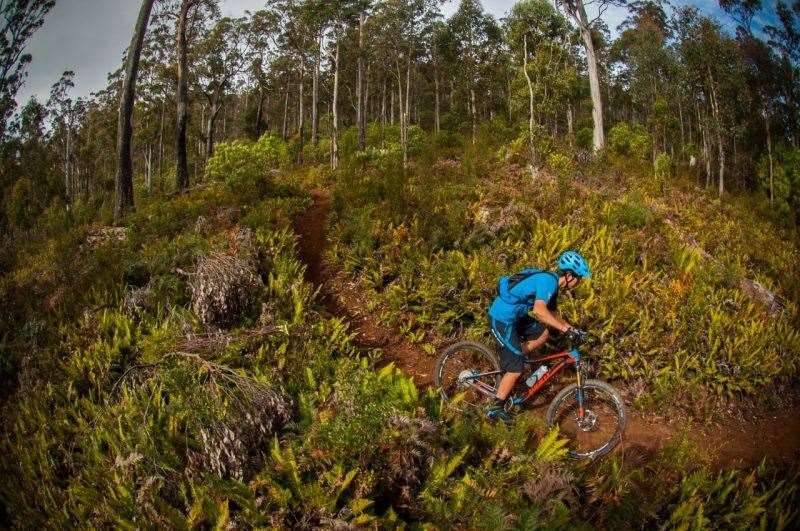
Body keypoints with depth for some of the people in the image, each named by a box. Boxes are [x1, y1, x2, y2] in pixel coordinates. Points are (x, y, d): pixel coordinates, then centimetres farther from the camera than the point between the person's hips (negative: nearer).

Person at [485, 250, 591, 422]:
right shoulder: (548, 280, -20)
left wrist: (572, 329, 6)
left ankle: (510, 361, 18)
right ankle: (496, 409, 7)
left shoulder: (553, 284, 11)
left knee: (543, 334, 15)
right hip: (502, 319, -10)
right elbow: (539, 311, -35)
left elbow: (553, 314, 18)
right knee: (516, 369, -5)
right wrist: (566, 328, -34)